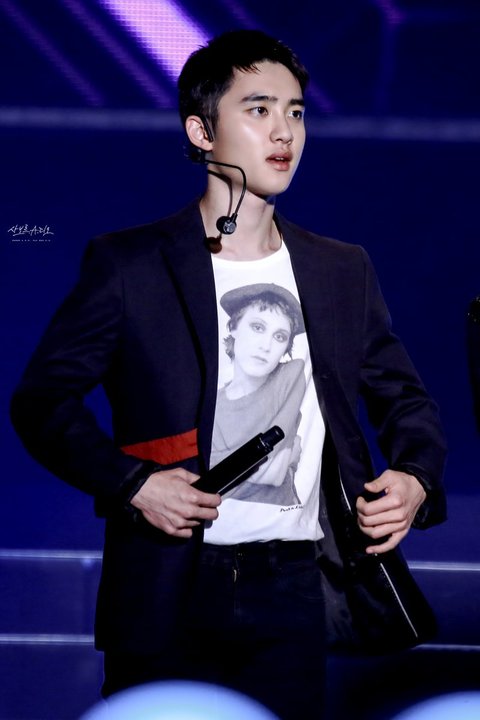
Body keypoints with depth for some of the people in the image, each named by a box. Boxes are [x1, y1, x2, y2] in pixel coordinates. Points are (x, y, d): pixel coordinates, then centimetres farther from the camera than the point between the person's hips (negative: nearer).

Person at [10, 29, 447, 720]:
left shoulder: (343, 273, 12)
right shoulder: (128, 264, 0)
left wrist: (415, 478, -2)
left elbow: (404, 398, 19)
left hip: (292, 601, 3)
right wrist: (130, 483, -14)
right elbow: (43, 398, 0)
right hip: (167, 602, -3)